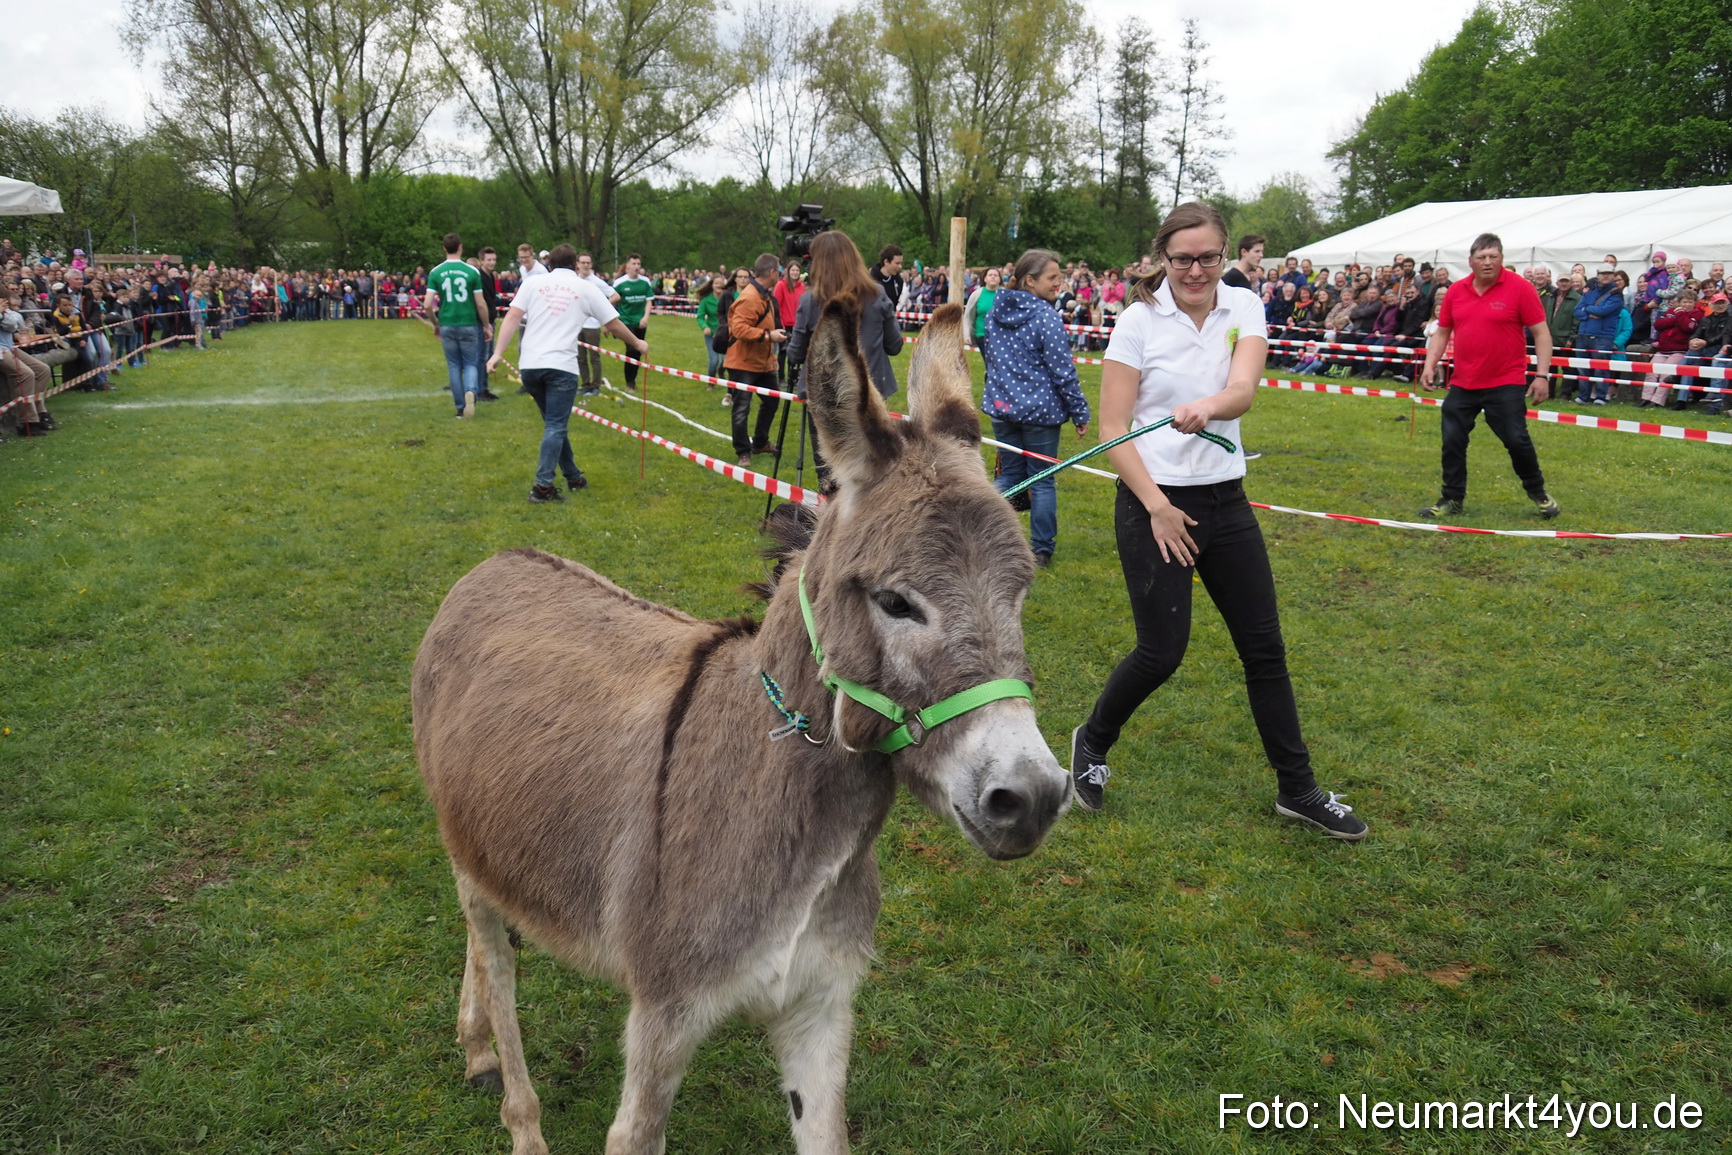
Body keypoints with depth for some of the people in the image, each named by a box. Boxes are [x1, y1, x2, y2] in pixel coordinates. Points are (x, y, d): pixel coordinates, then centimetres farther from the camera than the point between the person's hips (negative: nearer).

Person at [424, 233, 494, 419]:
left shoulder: (436, 272, -2)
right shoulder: (472, 271, -5)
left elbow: (427, 304, -6)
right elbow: (481, 303, -5)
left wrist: (435, 323, 11)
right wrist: (486, 326, 8)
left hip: (447, 325, 1)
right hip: (468, 325, -1)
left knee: (454, 366, 12)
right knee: (470, 364, 8)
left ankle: (461, 408, 14)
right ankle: (471, 391, -22)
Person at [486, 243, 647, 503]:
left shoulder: (533, 281, 11)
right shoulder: (585, 288, 8)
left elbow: (512, 317, -1)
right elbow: (614, 325, 15)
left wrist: (498, 353, -3)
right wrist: (637, 344, 30)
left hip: (530, 365, 3)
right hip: (561, 365, -3)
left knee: (554, 424, 17)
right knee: (555, 427, 0)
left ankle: (573, 477, 27)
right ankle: (542, 486, -11)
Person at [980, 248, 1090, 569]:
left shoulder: (995, 312, 4)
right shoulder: (1046, 317, -17)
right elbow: (1063, 372, -16)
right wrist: (1080, 413, -6)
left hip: (1002, 407, 6)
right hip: (1040, 410, -6)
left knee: (1009, 474, 17)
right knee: (1042, 480, 7)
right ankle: (1042, 550, 15)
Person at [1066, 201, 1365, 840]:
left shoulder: (1243, 307, 1)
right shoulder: (1139, 320, -8)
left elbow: (1243, 391, -18)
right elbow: (1112, 429, -9)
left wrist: (1207, 406, -41)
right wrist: (1156, 506, -14)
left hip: (1225, 499, 4)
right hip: (1154, 502, -4)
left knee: (1264, 646, 8)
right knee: (1162, 652, -3)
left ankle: (1297, 789, 22)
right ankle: (1091, 744, 25)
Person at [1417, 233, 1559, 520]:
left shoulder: (1520, 288, -7)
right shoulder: (1456, 291, 5)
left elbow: (1541, 333, -5)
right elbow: (1442, 332, 15)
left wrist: (1541, 375, -11)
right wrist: (1430, 365, 2)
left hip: (1506, 384, -4)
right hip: (1462, 385, 4)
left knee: (1517, 440, -2)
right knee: (1452, 442, 2)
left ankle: (1538, 493, 21)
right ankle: (1452, 500, 16)